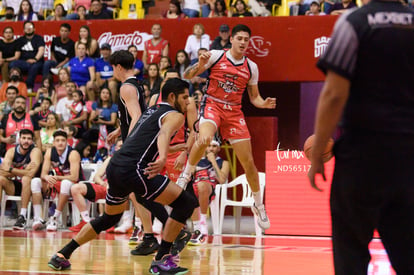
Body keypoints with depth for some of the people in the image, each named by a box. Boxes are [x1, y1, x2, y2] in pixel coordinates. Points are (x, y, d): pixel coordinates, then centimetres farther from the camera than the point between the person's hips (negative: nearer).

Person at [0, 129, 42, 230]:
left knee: (26, 178, -35)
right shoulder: (12, 151, 1)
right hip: (13, 187, 4)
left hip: (28, 187, -4)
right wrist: (24, 171, -25)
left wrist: (11, 170, -24)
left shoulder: (35, 151, -10)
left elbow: (31, 173, -26)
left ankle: (22, 216, -37)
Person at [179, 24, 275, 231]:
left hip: (234, 112, 3)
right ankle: (185, 176, -13)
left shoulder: (251, 67, 8)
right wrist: (199, 65, -22)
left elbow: (254, 97, 17)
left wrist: (264, 104, -6)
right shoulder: (216, 56, -2)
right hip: (212, 104, -3)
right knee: (204, 139, -37)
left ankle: (259, 205, 21)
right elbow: (187, 76, -1)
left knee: (248, 162, 3)